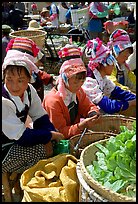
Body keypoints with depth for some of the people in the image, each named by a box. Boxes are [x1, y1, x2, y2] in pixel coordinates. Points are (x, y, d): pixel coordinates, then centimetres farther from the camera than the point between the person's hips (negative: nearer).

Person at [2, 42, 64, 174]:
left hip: (17, 143, 7)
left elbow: (41, 119, -1)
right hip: (5, 152, -7)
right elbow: (23, 137, -26)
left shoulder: (29, 90, -7)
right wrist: (51, 135, -15)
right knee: (43, 150, -19)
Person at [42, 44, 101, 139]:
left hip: (76, 133, 7)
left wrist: (93, 114, -12)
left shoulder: (78, 91, -1)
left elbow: (90, 106, 13)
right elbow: (60, 132, -20)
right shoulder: (53, 100, -23)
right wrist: (81, 126, -34)